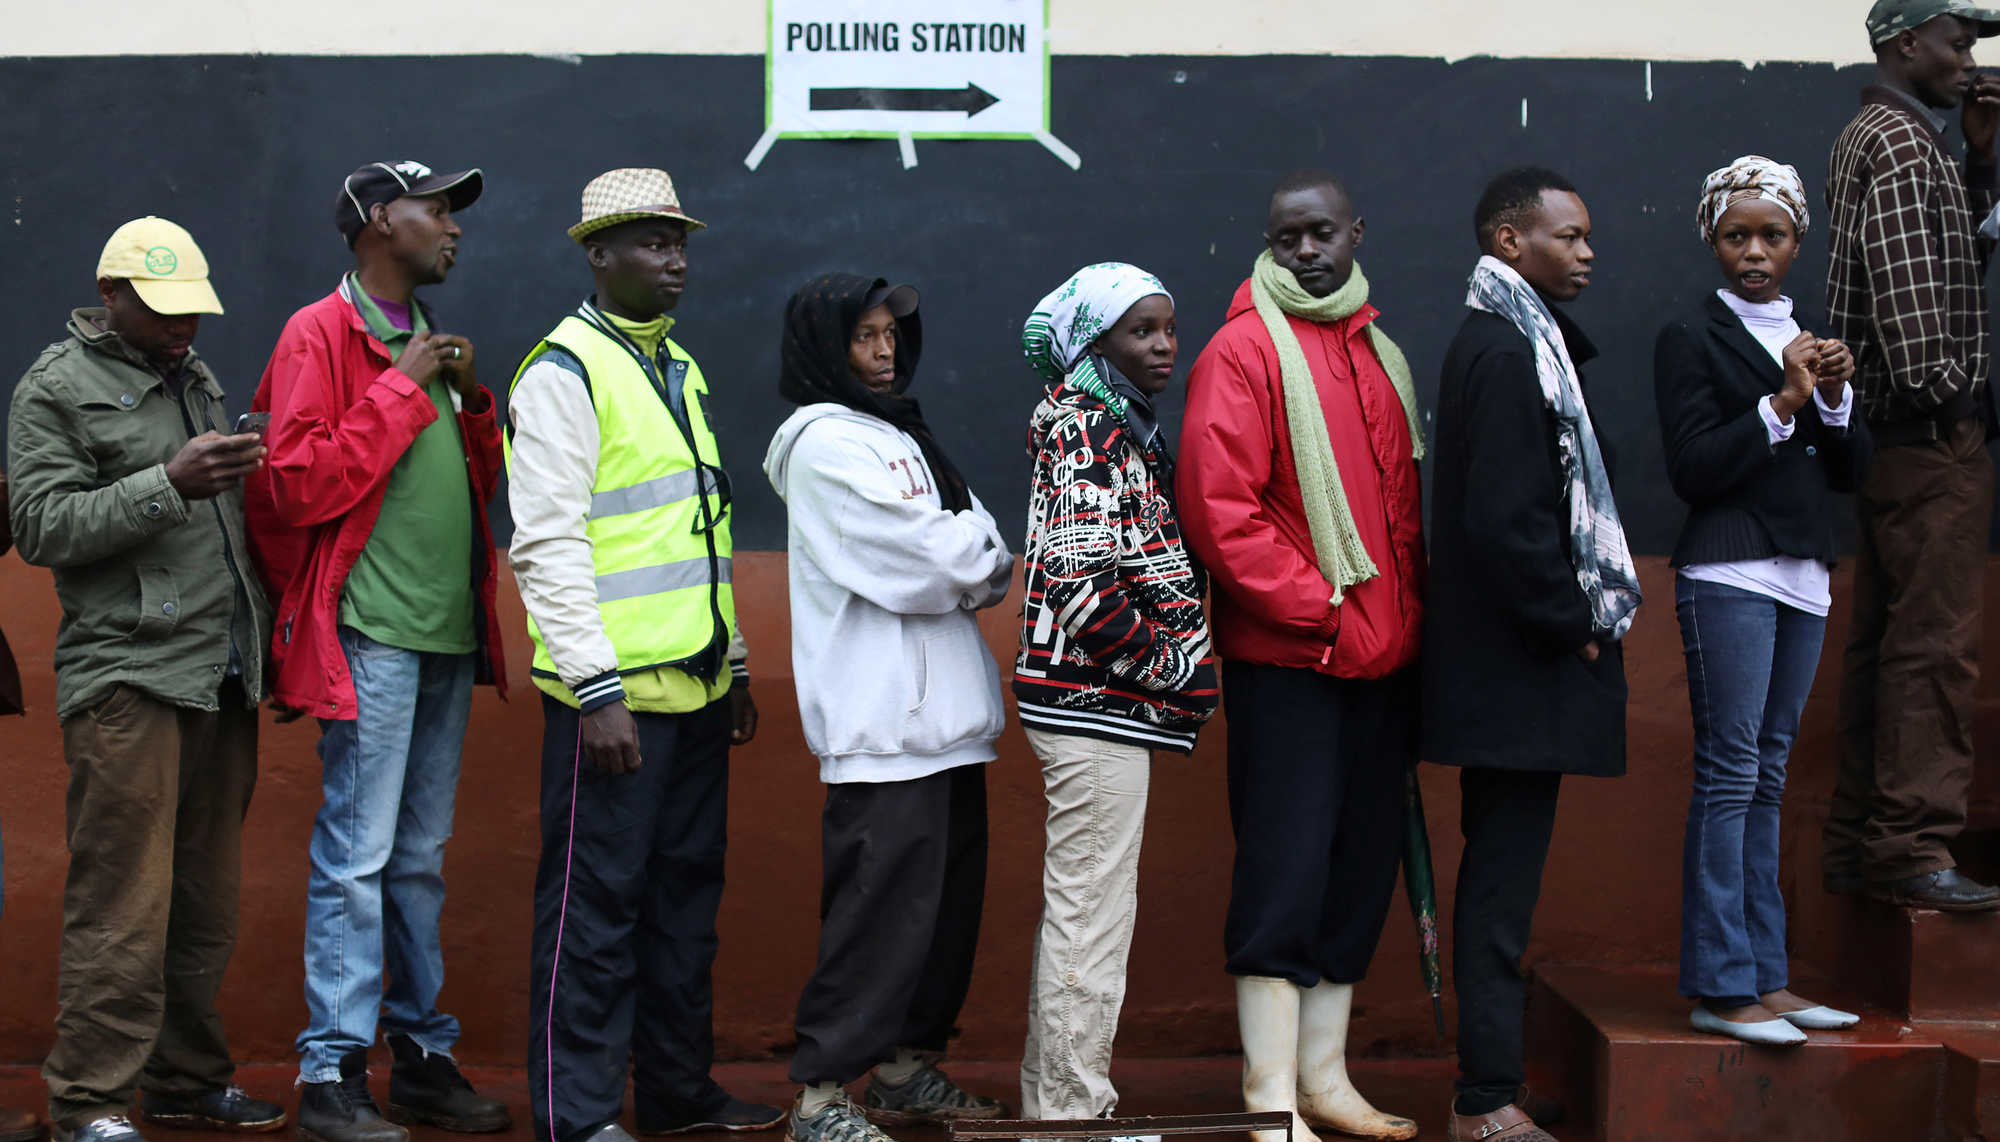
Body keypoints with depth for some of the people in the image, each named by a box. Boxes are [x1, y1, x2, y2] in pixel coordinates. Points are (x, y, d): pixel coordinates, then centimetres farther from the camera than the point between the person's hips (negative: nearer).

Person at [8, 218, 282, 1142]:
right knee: (124, 899, -9)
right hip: (130, 679, -7)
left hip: (225, 680, 7)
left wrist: (267, 631, 20)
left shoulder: (197, 377, 21)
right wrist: (167, 485, -21)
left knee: (206, 897, 9)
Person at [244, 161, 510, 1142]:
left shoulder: (426, 342, 19)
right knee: (356, 855, -7)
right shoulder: (320, 335, -5)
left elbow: (481, 485, 22)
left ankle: (421, 1053, 19)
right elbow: (296, 484, -16)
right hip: (372, 632, -8)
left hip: (448, 630, 8)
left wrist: (471, 399, 5)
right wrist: (401, 390, -13)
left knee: (421, 857, 12)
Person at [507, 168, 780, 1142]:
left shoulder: (679, 369, 17)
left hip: (695, 690, 8)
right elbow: (546, 544, -16)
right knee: (595, 905, -3)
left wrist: (734, 668, 20)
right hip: (615, 694, -8)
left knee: (686, 895, 14)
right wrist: (597, 689, -21)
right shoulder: (565, 372, -9)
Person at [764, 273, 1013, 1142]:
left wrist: (965, 556, -7)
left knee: (949, 897, 12)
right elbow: (932, 563, -17)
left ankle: (906, 1068, 23)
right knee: (879, 904, -10)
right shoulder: (827, 442, -8)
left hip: (941, 713, 9)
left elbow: (985, 562, 14)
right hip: (882, 721, -9)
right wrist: (979, 552, 2)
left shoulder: (899, 435, 21)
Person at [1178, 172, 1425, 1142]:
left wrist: (1408, 617, 11)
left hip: (1384, 660, 7)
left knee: (1360, 869, 11)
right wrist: (1318, 607, -15)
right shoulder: (1244, 351, -7)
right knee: (1285, 871, -6)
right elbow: (1219, 509, -14)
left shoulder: (1381, 355, 16)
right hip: (1288, 660, -7)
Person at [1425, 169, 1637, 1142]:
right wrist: (1574, 624, -12)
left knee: (1500, 874, 13)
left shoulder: (1515, 342, 17)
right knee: (1503, 879, -6)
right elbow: (1506, 521, -21)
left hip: (1517, 660, 10)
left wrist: (1582, 616, 11)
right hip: (1521, 667, -10)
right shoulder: (1503, 351, -14)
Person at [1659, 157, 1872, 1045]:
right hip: (1728, 573, -6)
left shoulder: (1812, 342, 17)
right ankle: (1720, 987, -6)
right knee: (1729, 773, -8)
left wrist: (1835, 399, -4)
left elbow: (1852, 472, 13)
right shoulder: (1692, 338, -1)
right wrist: (1783, 401, -14)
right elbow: (1692, 466, -11)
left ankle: (1765, 978, 11)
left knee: (1767, 780, 8)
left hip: (1803, 575, 6)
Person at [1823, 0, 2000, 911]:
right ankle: (1911, 847, -9)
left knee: (1884, 642, 12)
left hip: (1893, 435, 11)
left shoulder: (1872, 137, 21)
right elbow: (1910, 287, -21)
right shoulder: (1900, 141, -11)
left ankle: (1857, 840, 16)